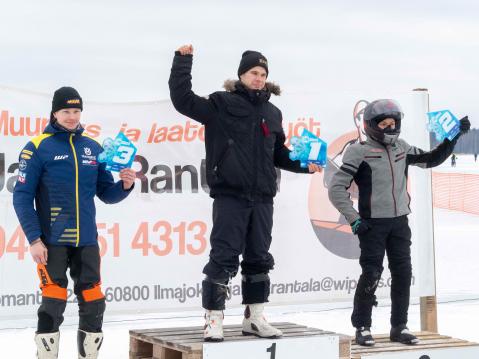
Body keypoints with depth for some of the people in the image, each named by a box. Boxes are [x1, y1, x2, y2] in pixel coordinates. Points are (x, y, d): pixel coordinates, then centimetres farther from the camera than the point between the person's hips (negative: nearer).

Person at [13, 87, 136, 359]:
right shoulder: (38, 147, -5)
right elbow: (22, 197, -6)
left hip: (86, 242, 4)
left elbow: (106, 194, 13)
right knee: (53, 303, -6)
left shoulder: (94, 148, 8)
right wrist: (34, 239, -11)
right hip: (52, 243, -4)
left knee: (93, 303, 7)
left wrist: (124, 186, -9)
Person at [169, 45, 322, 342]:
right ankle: (214, 320, 2)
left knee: (259, 259, 11)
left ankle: (255, 318, 21)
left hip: (262, 197, 6)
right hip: (230, 195, -5)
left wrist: (303, 164, 7)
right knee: (224, 258, -5)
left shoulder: (272, 113, 14)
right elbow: (183, 99, -10)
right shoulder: (222, 104, -2)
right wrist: (183, 61, -12)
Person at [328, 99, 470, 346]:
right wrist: (353, 218, -13)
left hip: (399, 222, 5)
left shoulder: (402, 148, 9)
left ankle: (399, 326, 16)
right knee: (371, 274, -6)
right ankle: (362, 327, 7)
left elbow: (431, 159, 19)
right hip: (372, 223, -5)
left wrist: (453, 137, 8)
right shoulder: (359, 152, -8)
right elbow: (337, 188, -9)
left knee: (403, 274, 5)